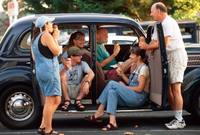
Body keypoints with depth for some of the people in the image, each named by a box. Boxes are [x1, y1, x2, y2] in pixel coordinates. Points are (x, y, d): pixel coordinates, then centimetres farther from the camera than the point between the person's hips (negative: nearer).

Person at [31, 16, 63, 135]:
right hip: (49, 70, -10)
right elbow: (56, 52, -9)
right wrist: (56, 38, 3)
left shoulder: (36, 37, 21)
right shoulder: (46, 35, -6)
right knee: (51, 100, -8)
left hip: (40, 71, 10)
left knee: (56, 100, 14)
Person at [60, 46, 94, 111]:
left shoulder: (82, 64, 1)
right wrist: (65, 68, -41)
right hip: (67, 90, -2)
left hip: (78, 91, 2)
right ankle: (67, 100, -20)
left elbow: (92, 73, -17)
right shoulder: (64, 65, -3)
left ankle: (78, 100, -18)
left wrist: (87, 83, -37)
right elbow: (59, 76, -23)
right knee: (63, 76, -25)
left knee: (88, 76, -17)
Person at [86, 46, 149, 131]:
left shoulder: (143, 68, -9)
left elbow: (140, 88, -15)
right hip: (131, 95, 8)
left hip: (139, 97, -8)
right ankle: (112, 122, -28)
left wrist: (125, 87, -8)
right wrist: (122, 75, 3)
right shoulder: (134, 66, 18)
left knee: (112, 83, -21)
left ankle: (99, 112, -18)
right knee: (112, 92, -20)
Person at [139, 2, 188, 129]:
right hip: (168, 58, 10)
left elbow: (164, 43, -19)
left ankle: (180, 120, -11)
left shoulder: (169, 22, -12)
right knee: (168, 88, 7)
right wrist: (145, 46, -7)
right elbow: (154, 42, 11)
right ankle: (177, 117, 12)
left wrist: (147, 46, -13)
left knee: (175, 89, -12)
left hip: (177, 55, -10)